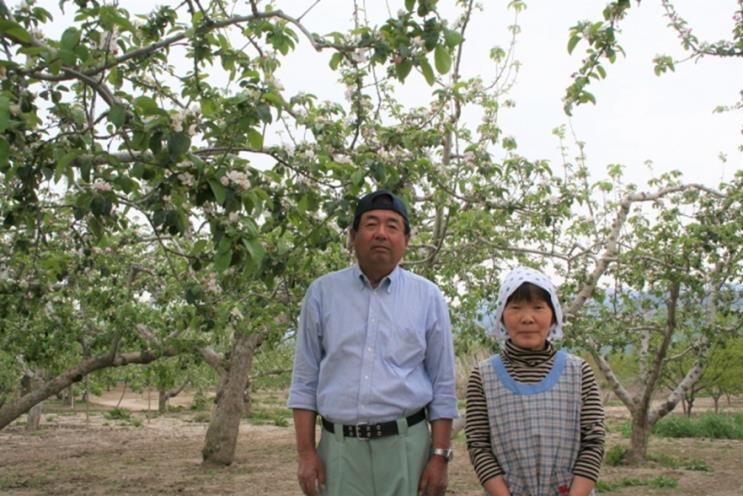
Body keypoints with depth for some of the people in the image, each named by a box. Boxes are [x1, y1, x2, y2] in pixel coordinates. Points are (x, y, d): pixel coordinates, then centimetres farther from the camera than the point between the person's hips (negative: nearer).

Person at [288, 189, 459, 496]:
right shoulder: (323, 292, 3)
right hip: (339, 447, 1)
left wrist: (440, 457, -1)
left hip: (406, 446, 0)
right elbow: (305, 380, 5)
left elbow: (442, 386, 4)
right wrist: (306, 452, -1)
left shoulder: (428, 296, 3)